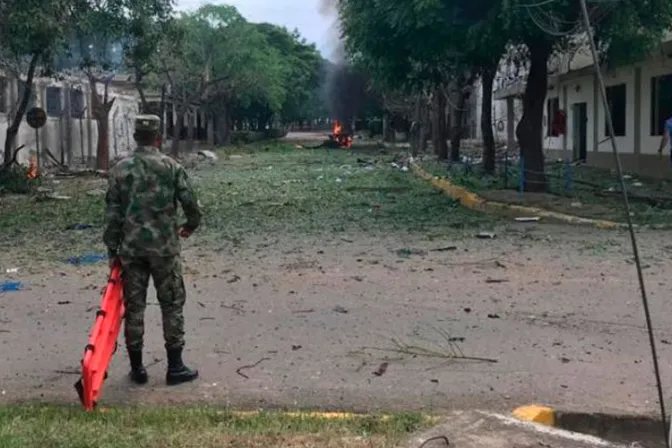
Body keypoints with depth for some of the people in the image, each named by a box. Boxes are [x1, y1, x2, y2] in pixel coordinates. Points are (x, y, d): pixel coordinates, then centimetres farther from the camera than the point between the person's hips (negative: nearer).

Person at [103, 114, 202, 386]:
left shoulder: (121, 169, 0)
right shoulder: (171, 167, -4)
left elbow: (112, 212, -1)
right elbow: (190, 203, -3)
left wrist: (112, 249, 5)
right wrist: (190, 225, 18)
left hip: (130, 248, 2)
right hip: (164, 247, -2)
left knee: (133, 306, 9)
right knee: (172, 304, 8)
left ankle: (137, 368, 16)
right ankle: (175, 367, 10)